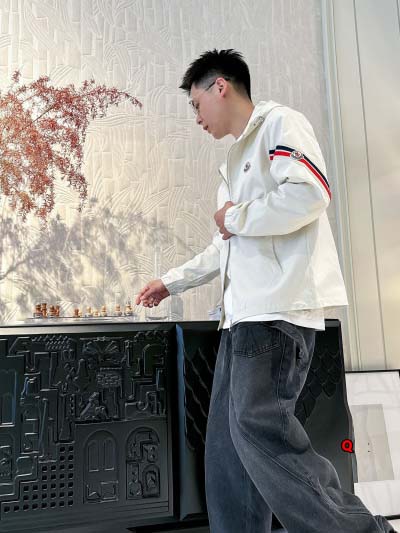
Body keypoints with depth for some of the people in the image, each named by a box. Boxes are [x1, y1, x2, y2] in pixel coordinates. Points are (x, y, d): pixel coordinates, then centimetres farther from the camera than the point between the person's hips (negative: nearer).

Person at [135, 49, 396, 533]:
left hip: (278, 306, -9)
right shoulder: (236, 159, 28)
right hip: (244, 311, 9)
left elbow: (310, 194, -19)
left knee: (257, 422, -15)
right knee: (227, 436, 6)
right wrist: (171, 282, 31)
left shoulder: (279, 122, 1)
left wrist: (236, 218, -6)